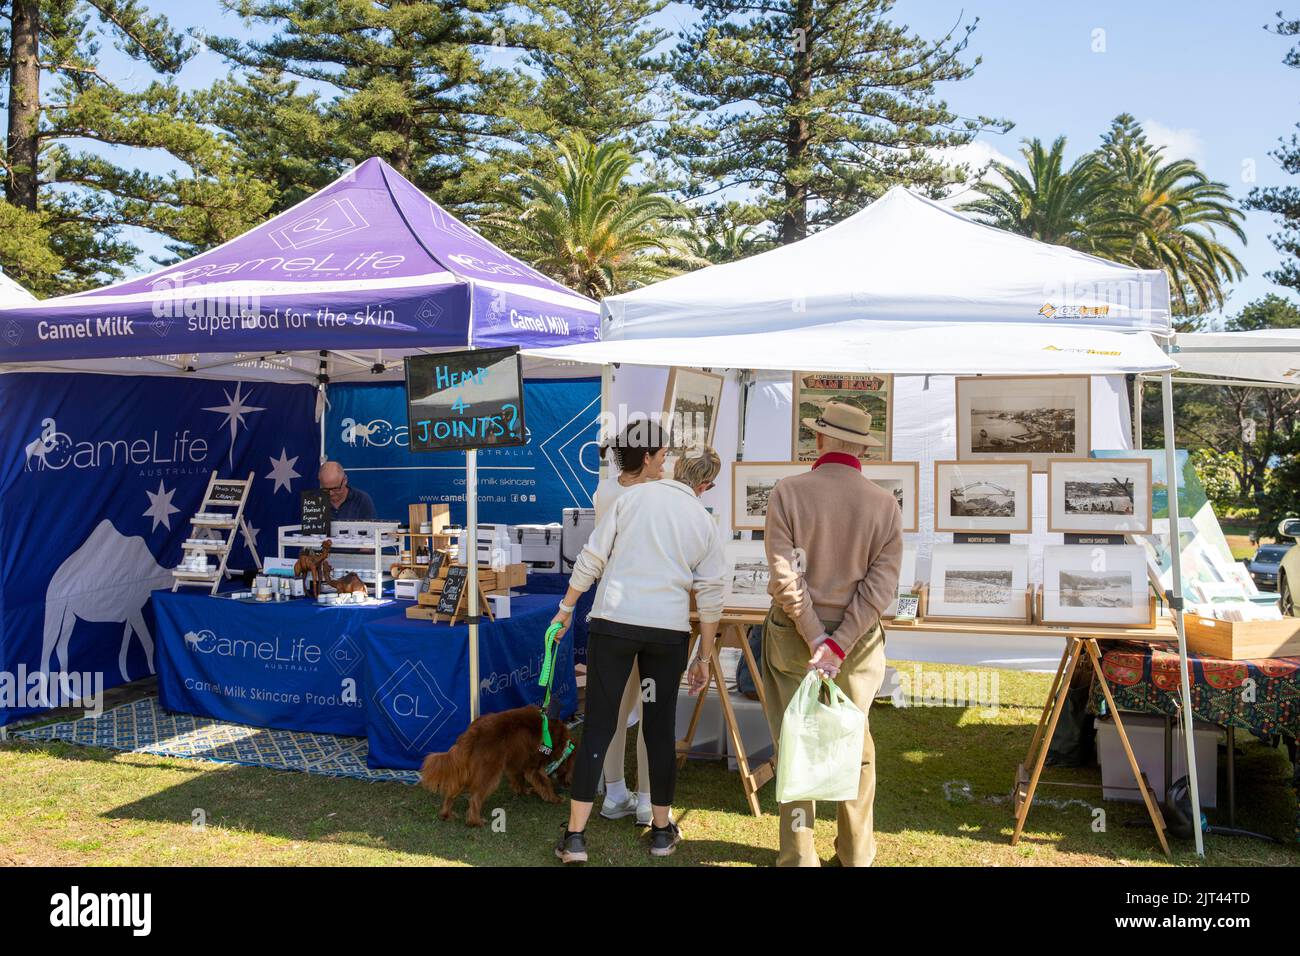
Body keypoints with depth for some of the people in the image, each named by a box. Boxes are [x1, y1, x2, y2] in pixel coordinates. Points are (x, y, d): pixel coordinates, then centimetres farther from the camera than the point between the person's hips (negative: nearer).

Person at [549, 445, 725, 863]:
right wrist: (704, 657, 15)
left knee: (598, 727, 2)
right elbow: (710, 597, 6)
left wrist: (566, 607, 11)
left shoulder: (633, 496, 3)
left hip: (613, 622, -1)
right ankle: (662, 830, 24)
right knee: (661, 728, 13)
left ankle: (575, 836, 4)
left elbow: (592, 559, 0)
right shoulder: (706, 523, 7)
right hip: (669, 630, 1)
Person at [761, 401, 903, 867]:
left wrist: (817, 641, -14)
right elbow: (882, 584, -10)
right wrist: (840, 645, -13)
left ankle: (798, 856, 18)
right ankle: (856, 853, 29)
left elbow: (785, 575, -16)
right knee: (856, 747, 17)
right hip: (859, 640, 2)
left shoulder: (788, 492, -10)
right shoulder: (885, 504, -4)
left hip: (792, 638, -2)